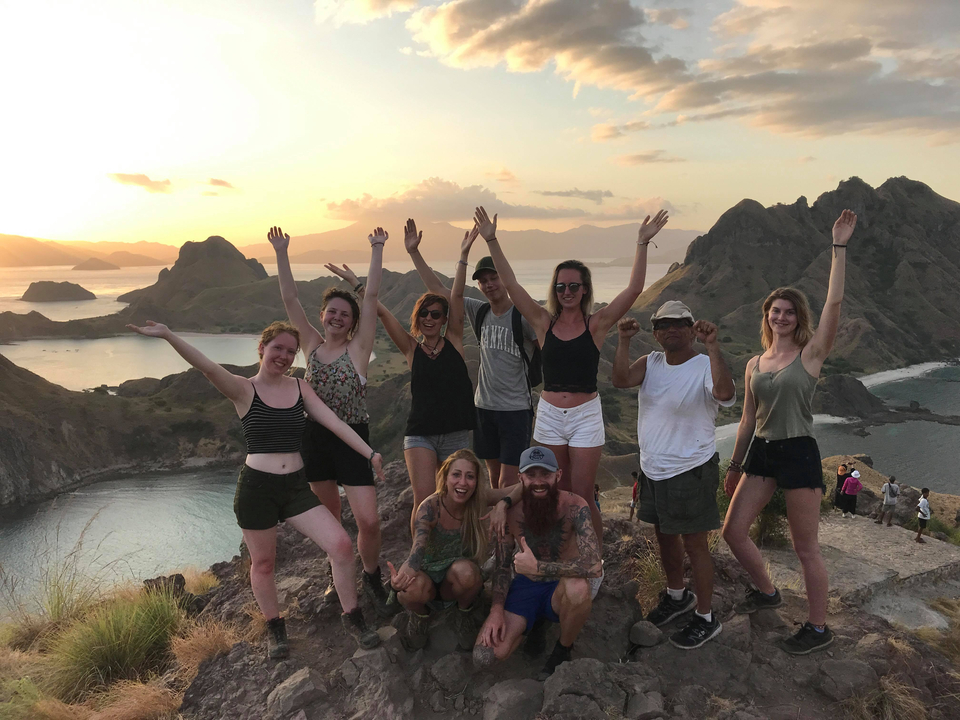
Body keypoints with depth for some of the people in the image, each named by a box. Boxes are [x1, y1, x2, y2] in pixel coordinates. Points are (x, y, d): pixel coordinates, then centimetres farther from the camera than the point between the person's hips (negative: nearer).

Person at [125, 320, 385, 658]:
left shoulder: (300, 388, 6)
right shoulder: (244, 390, -6)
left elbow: (334, 422, 0)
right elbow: (208, 367, -22)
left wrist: (370, 453, -7)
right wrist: (168, 336, -38)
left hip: (296, 486, 3)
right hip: (256, 487, -3)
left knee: (341, 544, -8)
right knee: (263, 563, 11)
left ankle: (352, 617, 12)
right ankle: (274, 628, 36)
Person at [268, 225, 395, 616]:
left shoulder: (358, 348, -4)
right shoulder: (312, 345, 5)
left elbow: (371, 296, -10)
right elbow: (290, 299, 1)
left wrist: (377, 249, -13)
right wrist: (281, 254, -4)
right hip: (315, 438, 4)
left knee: (368, 521, -10)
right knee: (328, 518, 16)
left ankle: (372, 580, 16)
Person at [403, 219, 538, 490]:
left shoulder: (523, 316, -11)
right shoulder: (479, 312, 4)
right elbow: (437, 288, 8)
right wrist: (414, 252, 5)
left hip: (516, 409, -5)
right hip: (484, 406, 5)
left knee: (508, 485, -5)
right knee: (494, 480, 15)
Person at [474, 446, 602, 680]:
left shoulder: (575, 507, -23)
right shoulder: (511, 512, -13)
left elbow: (593, 565, -35)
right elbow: (502, 566, 0)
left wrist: (537, 567, -31)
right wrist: (497, 608, -15)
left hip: (559, 589, -2)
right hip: (525, 586, 2)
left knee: (578, 588, -40)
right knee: (484, 657, -18)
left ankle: (562, 652, -6)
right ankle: (537, 622, 14)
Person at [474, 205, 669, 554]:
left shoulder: (597, 324, -4)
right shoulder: (544, 322, 1)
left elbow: (634, 289, -12)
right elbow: (510, 284, -4)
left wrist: (642, 244, -18)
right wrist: (491, 241, -10)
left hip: (586, 415, -2)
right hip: (549, 415, 3)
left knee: (582, 499, 0)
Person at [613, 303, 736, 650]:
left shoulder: (705, 367, -15)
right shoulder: (651, 363, 3)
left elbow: (725, 393, -37)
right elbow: (621, 380, -15)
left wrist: (712, 345, -42)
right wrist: (624, 341, -24)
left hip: (690, 472, -7)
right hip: (652, 469, 7)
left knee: (694, 544, 3)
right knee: (665, 536, 21)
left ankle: (705, 618, 20)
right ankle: (677, 595, 44)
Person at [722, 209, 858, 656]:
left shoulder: (811, 354, -3)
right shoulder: (754, 365, 10)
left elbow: (834, 303, -17)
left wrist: (839, 248, -18)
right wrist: (735, 466, 19)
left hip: (799, 455, -5)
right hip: (761, 454, 6)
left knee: (805, 548, 3)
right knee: (733, 530, 8)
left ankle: (818, 628, 21)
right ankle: (766, 591, 33)